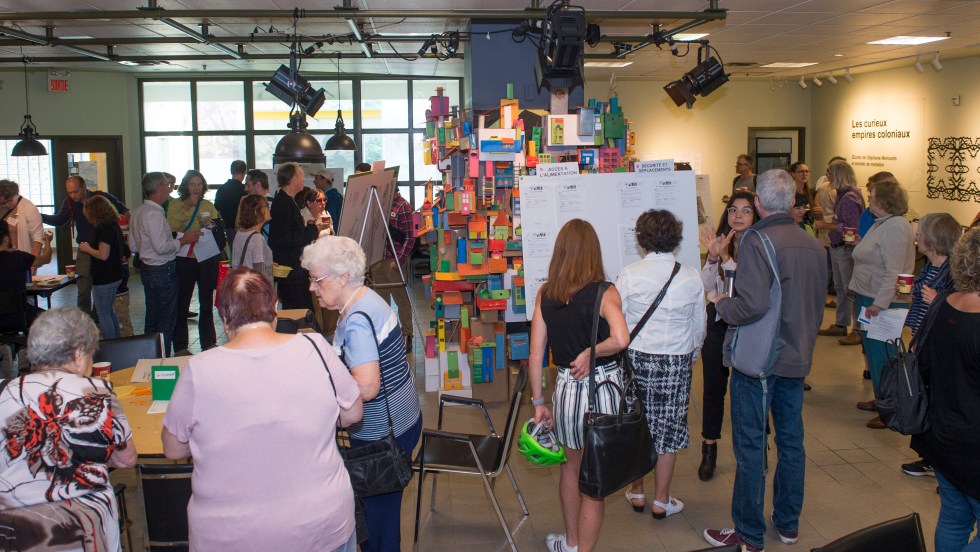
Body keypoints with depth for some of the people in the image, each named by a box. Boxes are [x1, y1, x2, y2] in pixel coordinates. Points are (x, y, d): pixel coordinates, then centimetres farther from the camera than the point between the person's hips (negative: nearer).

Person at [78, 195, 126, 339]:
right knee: (110, 312, 19)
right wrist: (89, 248, 18)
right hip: (115, 276, 10)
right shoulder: (114, 226, 10)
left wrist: (87, 249, -9)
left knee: (104, 314, -1)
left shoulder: (104, 229, -19)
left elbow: (103, 255, -24)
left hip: (104, 278, -10)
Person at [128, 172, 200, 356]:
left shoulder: (138, 212, 11)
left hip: (147, 269, 10)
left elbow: (133, 246, 17)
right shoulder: (154, 214, -20)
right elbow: (162, 247, -25)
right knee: (167, 320, -2)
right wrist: (183, 240, -13)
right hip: (163, 271, -10)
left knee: (151, 318, 18)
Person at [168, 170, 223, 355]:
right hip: (184, 259, -3)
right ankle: (180, 346, 13)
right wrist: (187, 207, -16)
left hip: (207, 259, 3)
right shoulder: (175, 205, 1)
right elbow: (171, 227, -13)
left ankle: (208, 344, 19)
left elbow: (220, 231, 13)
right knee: (182, 304, 4)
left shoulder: (208, 205, 9)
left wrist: (212, 225, -9)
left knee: (206, 303, 10)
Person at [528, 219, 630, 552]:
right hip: (604, 387, -4)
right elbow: (621, 338, -31)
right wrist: (590, 353, -13)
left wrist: (538, 403, 7)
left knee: (571, 465, 27)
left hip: (566, 387, 4)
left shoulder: (545, 295, -2)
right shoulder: (604, 292, -13)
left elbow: (535, 354, -1)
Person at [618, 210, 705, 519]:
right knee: (669, 430, 11)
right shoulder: (691, 278, -4)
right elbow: (699, 328, 5)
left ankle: (637, 492, 28)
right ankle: (662, 501, 20)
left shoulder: (629, 275, -11)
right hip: (676, 362, 1)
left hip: (636, 358, 0)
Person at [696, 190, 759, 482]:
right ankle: (709, 449, 20)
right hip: (718, 319, 3)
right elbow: (706, 284, -3)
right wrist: (713, 256, -17)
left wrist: (725, 257, -27)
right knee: (713, 386, 8)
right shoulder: (720, 242, 2)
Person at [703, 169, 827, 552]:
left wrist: (722, 304, -8)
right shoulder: (814, 246, 5)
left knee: (750, 446, 3)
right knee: (791, 440, 17)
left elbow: (752, 305, -27)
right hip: (798, 358, 7)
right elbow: (818, 305, 15)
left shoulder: (756, 241, -18)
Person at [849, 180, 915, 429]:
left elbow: (894, 272, -26)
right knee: (873, 351, 18)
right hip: (870, 299, 10)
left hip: (883, 303, -10)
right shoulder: (882, 224, 12)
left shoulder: (896, 227, -20)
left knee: (883, 355, -2)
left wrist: (879, 304, -29)